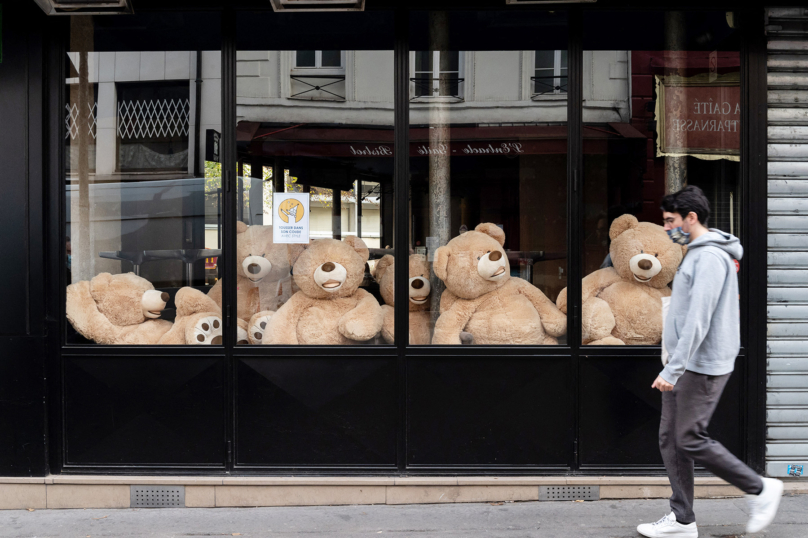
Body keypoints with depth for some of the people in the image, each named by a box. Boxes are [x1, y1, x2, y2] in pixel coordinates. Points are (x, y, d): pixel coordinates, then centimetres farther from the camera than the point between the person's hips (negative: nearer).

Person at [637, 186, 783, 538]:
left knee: (690, 439, -8)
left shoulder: (710, 257, -17)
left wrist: (672, 369, -27)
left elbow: (698, 320, -24)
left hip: (702, 367, -10)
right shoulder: (695, 254, 16)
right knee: (670, 439, 8)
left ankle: (760, 490, 6)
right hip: (684, 366, 10)